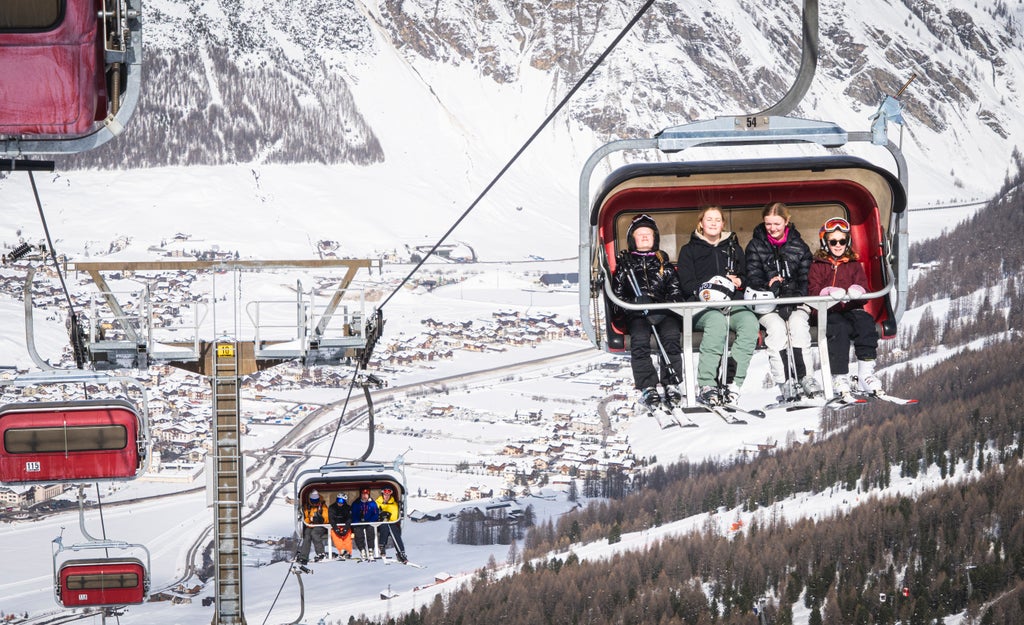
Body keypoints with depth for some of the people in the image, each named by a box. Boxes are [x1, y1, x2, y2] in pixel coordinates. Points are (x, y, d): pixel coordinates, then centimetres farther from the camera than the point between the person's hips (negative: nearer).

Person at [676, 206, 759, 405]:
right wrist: (704, 290, -15)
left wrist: (739, 281, 2)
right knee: (717, 321, -40)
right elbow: (686, 284, 5)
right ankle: (706, 385, -44)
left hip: (732, 303, 3)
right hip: (701, 305, -3)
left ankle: (733, 383, -40)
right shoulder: (690, 250, 17)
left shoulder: (733, 248, 27)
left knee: (750, 322, -34)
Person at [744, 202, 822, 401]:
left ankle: (803, 376, -30)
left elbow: (806, 280, 4)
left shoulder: (799, 247, 11)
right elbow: (753, 280, 0)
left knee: (798, 324, -31)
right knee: (777, 327, -31)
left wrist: (792, 299, -15)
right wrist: (770, 285, -21)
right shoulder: (755, 246, 9)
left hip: (796, 302, 1)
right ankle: (785, 382, -36)